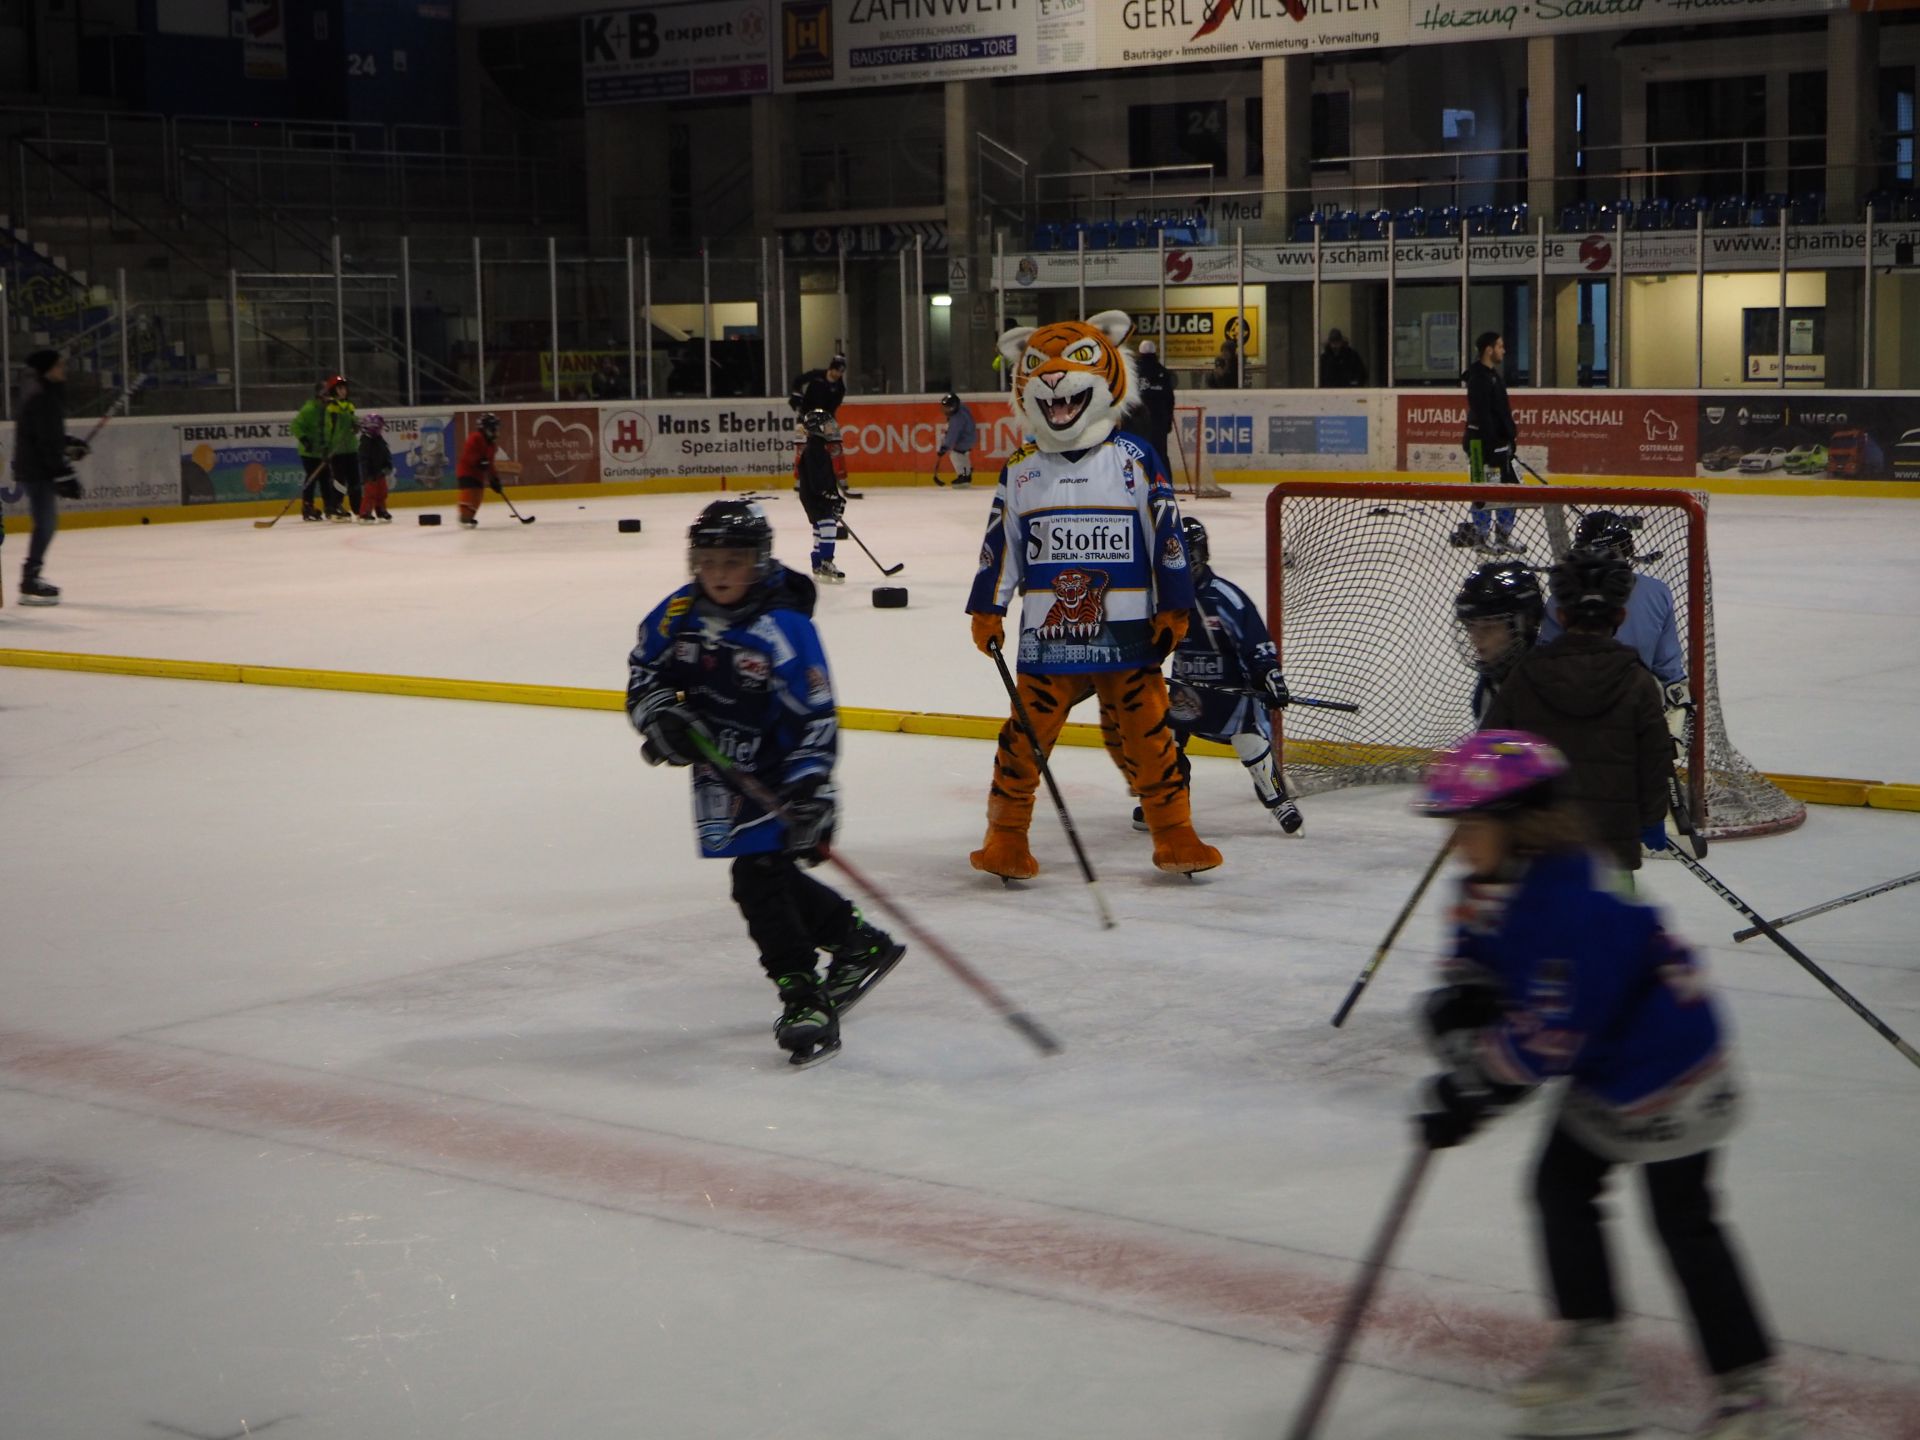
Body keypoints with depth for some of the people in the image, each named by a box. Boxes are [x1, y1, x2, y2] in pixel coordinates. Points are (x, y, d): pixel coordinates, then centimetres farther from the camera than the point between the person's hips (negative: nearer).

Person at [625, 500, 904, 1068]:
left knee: (758, 876, -15)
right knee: (769, 875, 13)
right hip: (718, 767, 7)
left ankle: (804, 998, -7)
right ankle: (860, 943, 30)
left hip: (773, 771, -7)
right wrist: (663, 715, -9)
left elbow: (815, 718, -22)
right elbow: (643, 671, 10)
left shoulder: (785, 629, -22)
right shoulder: (680, 613, -4)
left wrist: (810, 791, -29)